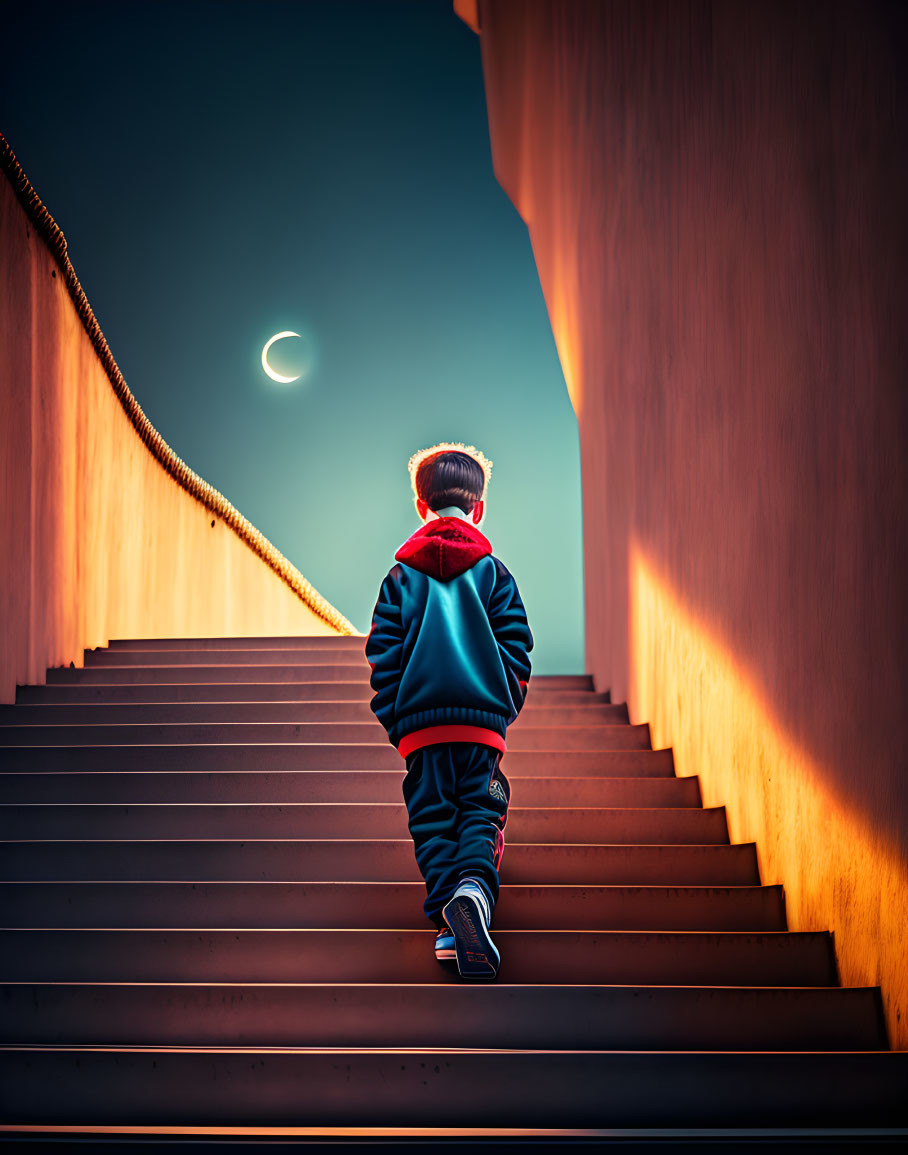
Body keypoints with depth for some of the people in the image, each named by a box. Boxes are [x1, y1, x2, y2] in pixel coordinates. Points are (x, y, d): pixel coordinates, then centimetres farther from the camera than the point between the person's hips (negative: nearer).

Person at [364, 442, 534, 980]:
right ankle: (474, 884, -29)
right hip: (484, 716, 0)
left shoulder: (401, 576, 7)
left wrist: (392, 718, 11)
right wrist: (506, 708, 16)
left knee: (433, 820, 5)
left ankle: (449, 920, -10)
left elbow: (383, 654, 4)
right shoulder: (494, 572, 7)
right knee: (481, 812, 0)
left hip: (420, 721, 1)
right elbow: (516, 649, 5)